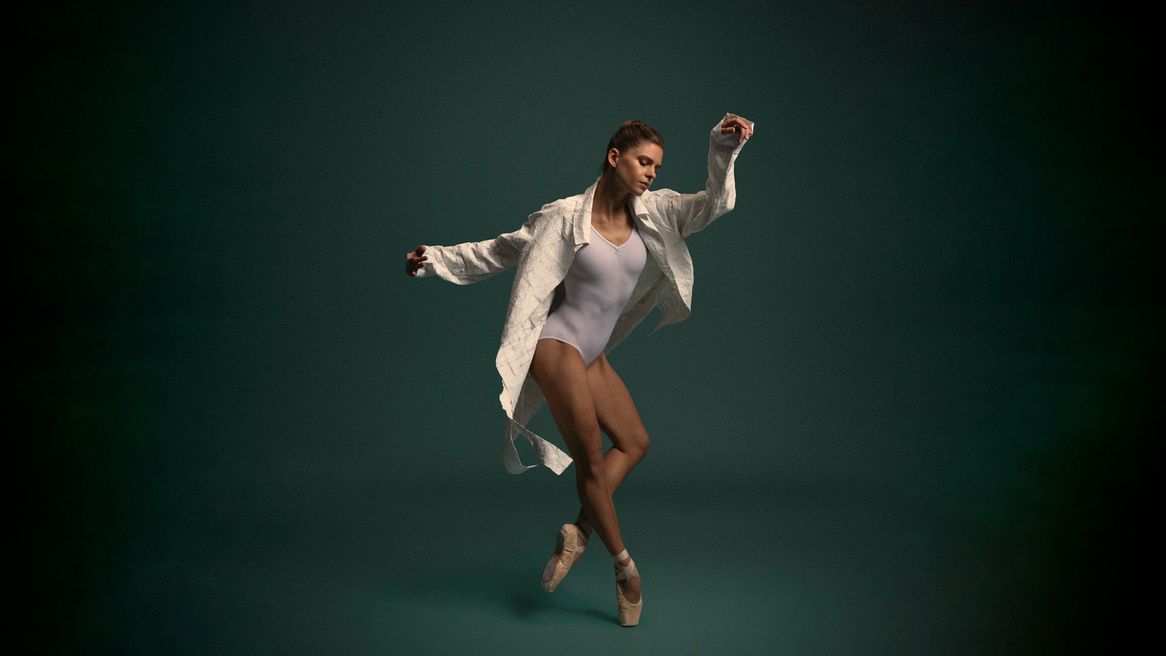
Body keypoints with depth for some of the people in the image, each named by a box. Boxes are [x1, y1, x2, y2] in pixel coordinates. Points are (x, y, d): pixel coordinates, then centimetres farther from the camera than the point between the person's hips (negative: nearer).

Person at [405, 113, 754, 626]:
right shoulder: (566, 216, -11)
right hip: (557, 346, -7)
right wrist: (438, 258, 0)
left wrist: (723, 151, -17)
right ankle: (624, 566, 9)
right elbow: (502, 250, 0)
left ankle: (579, 531, 10)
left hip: (593, 355, 7)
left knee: (634, 442, 8)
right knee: (590, 457, -5)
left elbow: (715, 204, -2)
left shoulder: (653, 213, 2)